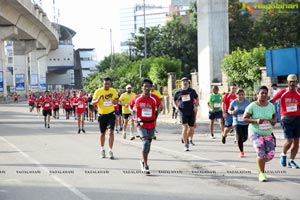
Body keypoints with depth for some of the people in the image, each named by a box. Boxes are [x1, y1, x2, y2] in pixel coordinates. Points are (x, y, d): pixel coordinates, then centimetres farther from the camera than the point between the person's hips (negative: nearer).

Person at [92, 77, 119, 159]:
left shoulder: (114, 91, -1)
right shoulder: (98, 91, -7)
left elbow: (117, 99, 14)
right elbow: (92, 102, -4)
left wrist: (115, 101, -10)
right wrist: (97, 100, -26)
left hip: (111, 114, 0)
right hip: (102, 114, 0)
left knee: (111, 132, -12)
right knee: (102, 133, 12)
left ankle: (110, 151, -7)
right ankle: (102, 149, 31)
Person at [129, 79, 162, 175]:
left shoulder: (154, 98, -5)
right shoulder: (136, 98, -5)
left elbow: (159, 106, 13)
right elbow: (130, 105, 14)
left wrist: (156, 116, 6)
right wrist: (133, 111, -3)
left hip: (151, 124, 3)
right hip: (141, 124, -3)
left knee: (148, 143, 15)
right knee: (145, 141, -20)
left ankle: (143, 161, 39)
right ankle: (145, 166, -16)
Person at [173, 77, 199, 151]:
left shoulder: (192, 91, 6)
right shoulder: (178, 92, 3)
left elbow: (197, 99, 19)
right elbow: (174, 101, 17)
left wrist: (196, 106, 3)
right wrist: (176, 107, -2)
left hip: (191, 112, 2)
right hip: (183, 112, -2)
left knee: (191, 128, 5)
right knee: (185, 127, -13)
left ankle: (185, 137, 35)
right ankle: (185, 145, -5)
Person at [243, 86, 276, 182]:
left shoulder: (271, 106, 0)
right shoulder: (252, 106, -12)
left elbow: (274, 115, 17)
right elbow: (244, 118, -10)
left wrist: (274, 121, -6)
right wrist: (256, 121, -24)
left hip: (268, 133, 4)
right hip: (255, 133, -4)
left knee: (270, 154, -4)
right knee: (261, 153, -16)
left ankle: (260, 162, 32)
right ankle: (261, 173, 4)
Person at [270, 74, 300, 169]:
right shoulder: (282, 92, -2)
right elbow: (271, 101, -2)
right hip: (286, 118, -3)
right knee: (289, 141, -8)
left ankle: (291, 161, 16)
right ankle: (283, 155, 22)